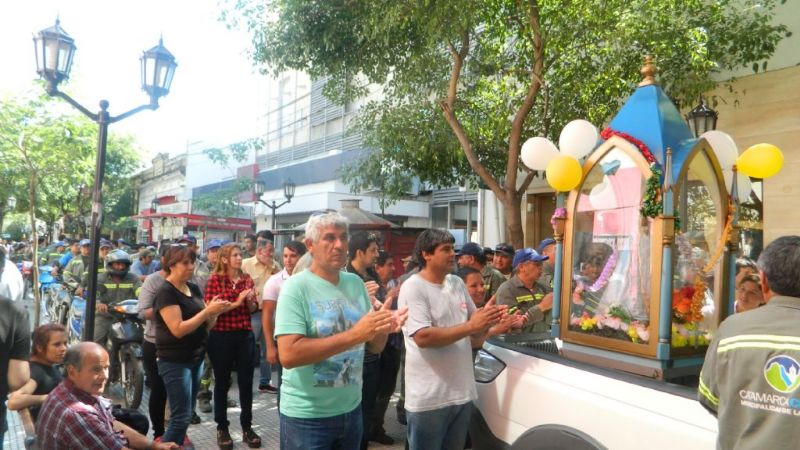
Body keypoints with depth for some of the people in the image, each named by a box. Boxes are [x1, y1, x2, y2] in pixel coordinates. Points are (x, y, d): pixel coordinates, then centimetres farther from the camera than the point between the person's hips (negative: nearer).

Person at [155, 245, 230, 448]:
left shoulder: (194, 288, 8)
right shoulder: (165, 292, -14)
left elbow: (205, 324, 11)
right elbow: (178, 329, -22)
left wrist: (215, 312, -10)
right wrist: (208, 310, -24)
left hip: (196, 359, 8)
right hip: (175, 362, -8)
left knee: (187, 414, 14)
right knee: (181, 417, -5)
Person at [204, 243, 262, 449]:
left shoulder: (247, 279, 7)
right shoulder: (215, 279, -5)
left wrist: (250, 301, -10)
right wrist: (236, 302, -19)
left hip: (245, 335, 4)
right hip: (221, 336, -3)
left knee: (246, 381, 8)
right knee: (222, 382, 9)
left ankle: (247, 426, 20)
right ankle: (222, 428, 22)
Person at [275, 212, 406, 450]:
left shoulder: (356, 283, 3)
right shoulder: (296, 287, -15)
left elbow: (374, 347, 7)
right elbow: (288, 355, -25)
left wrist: (384, 328, -15)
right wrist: (354, 335, -28)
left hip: (351, 409, 5)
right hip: (307, 416, -5)